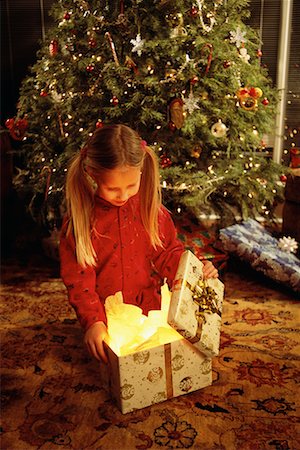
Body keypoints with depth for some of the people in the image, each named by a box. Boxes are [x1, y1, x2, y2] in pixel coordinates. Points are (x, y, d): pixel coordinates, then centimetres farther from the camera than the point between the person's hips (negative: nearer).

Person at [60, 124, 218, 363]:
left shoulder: (150, 208, -6)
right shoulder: (79, 219, -15)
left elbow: (167, 253, 4)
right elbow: (78, 279, -15)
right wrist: (93, 321, -26)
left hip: (147, 306, 3)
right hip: (104, 313, -2)